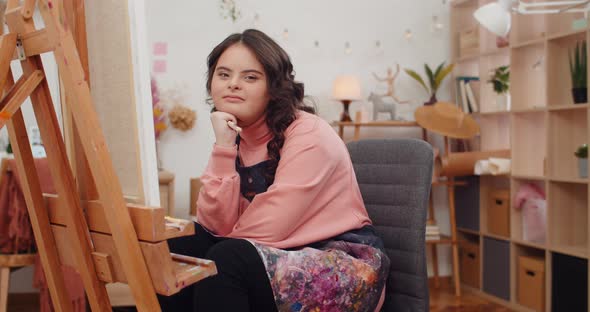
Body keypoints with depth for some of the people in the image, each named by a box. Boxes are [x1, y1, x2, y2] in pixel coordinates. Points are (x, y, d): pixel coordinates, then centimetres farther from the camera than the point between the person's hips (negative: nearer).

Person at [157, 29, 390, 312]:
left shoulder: (308, 135, -16)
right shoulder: (236, 139, 5)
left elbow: (269, 229, -20)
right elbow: (217, 227, -8)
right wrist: (223, 148, -15)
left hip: (345, 265, -6)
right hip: (282, 256, 6)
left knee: (225, 259, -27)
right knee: (171, 253, -7)